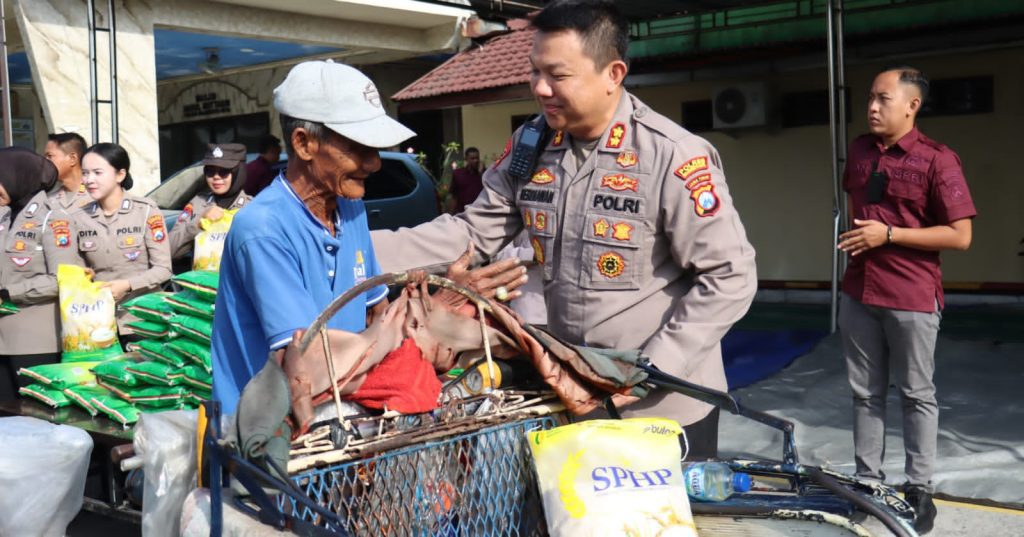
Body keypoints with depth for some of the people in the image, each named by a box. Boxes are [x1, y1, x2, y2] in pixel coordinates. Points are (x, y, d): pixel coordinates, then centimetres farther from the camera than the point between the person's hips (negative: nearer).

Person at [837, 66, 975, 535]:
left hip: (912, 297, -5)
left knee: (917, 395, 8)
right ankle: (866, 479, 23)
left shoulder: (937, 160, -11)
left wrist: (889, 235, -18)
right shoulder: (859, 151, 7)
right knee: (865, 393, 12)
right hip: (858, 292, 6)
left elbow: (960, 236, -14)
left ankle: (919, 489, 18)